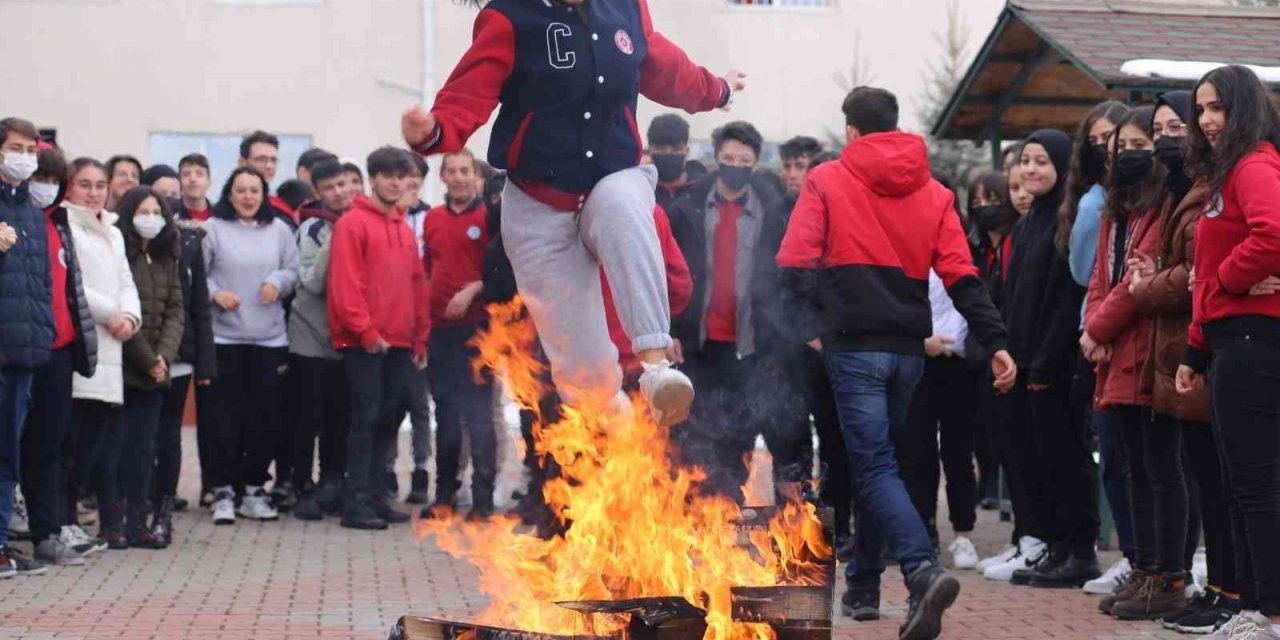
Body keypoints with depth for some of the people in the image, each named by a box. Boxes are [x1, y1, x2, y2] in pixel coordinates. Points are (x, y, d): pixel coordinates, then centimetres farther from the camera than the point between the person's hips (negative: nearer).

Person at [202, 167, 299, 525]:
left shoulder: (279, 230, 9)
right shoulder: (213, 229, 0)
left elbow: (293, 271, 11)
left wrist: (278, 281, -10)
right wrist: (215, 293, -16)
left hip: (270, 338, 3)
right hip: (224, 337, -3)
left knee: (265, 416, 4)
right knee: (225, 415, -2)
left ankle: (254, 489, 15)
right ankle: (223, 492, 5)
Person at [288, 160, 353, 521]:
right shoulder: (313, 228, -4)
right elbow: (313, 282, -14)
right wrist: (334, 241, -21)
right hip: (311, 337, -3)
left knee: (340, 418, 5)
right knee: (309, 417, 0)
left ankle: (332, 487, 14)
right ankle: (304, 489, 7)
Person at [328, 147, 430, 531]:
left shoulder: (405, 229, 16)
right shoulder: (353, 223, -5)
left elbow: (418, 285, 17)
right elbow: (345, 283, -12)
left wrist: (420, 340, 13)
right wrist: (366, 331, -16)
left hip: (399, 344, 6)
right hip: (363, 343, -6)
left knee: (387, 420, 9)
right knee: (366, 419, -7)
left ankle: (374, 496, 16)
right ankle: (357, 503, -6)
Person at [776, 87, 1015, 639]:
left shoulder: (826, 181, 1)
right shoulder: (932, 193, 10)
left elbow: (794, 261, -11)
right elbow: (962, 276, 1)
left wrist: (808, 326, -9)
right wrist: (995, 343, -1)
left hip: (853, 345, -4)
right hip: (908, 346, 4)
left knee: (874, 466, -7)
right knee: (875, 459, 18)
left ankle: (923, 572, -29)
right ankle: (862, 586, 26)